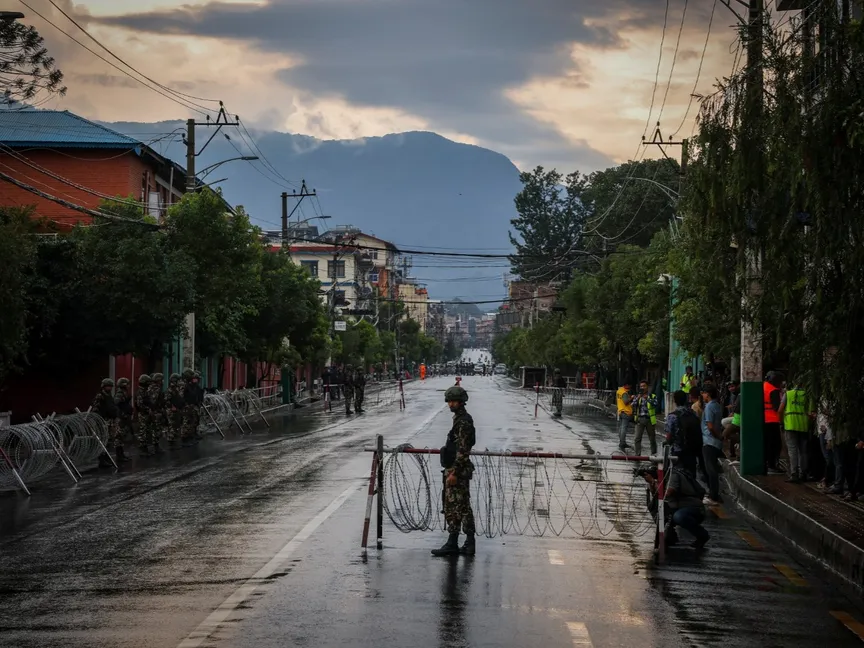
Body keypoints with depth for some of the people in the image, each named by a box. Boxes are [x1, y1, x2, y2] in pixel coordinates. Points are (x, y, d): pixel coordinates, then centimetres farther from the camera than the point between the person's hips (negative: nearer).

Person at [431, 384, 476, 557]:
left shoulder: (463, 422, -16)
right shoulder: (461, 419, 16)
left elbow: (463, 450, -21)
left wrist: (454, 472, -23)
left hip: (457, 470, -10)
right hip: (460, 470, 10)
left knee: (453, 507, -7)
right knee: (464, 507, 10)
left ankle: (452, 544, -5)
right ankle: (469, 544, 13)